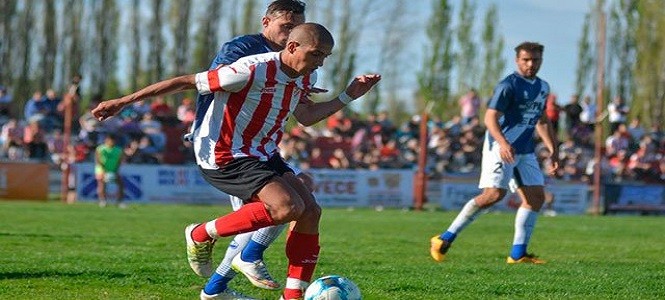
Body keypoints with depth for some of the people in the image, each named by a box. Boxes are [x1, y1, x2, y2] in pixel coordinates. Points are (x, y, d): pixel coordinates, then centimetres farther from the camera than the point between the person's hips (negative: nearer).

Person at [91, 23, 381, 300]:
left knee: (310, 211, -4)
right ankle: (201, 235, -6)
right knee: (288, 207, -25)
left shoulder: (304, 79, 3)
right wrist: (123, 102, -15)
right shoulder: (253, 71, -24)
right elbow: (186, 82, -19)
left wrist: (348, 96, 12)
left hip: (262, 153, 9)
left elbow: (306, 117, 25)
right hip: (224, 157, -9)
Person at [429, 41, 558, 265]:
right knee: (494, 194, -19)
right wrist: (503, 142, -33)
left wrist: (552, 151, 24)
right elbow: (490, 117, -17)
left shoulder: (543, 87, 16)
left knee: (536, 197, 0)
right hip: (501, 148, -8)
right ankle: (446, 238, -12)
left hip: (526, 152, 8)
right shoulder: (508, 86, -10)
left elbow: (542, 121, 28)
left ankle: (518, 253, 4)